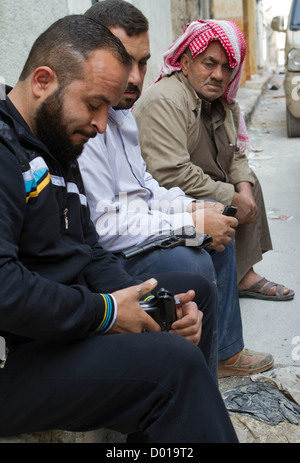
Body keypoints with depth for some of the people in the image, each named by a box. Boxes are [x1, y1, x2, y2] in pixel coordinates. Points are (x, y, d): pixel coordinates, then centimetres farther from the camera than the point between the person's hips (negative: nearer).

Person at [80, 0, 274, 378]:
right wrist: (193, 224, -22)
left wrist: (190, 206, 1)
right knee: (192, 264, -28)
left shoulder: (119, 109, 9)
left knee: (220, 233, 14)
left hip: (135, 227, 11)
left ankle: (226, 351, 22)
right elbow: (101, 226, -28)